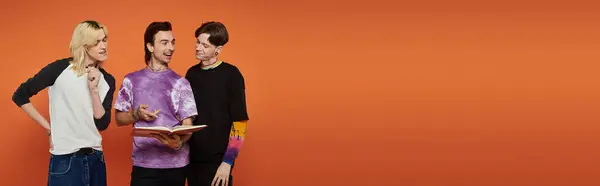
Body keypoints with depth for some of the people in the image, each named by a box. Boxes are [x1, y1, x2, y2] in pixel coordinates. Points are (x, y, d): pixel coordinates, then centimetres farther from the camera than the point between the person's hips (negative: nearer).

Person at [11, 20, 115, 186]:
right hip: (65, 161, -4)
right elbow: (20, 96, -2)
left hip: (96, 159, 4)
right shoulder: (60, 68, -7)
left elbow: (102, 124, -2)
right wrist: (49, 128, -3)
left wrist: (94, 89, -11)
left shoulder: (107, 80, 5)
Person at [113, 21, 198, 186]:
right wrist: (137, 114, -8)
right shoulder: (131, 80, 7)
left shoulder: (180, 83, 4)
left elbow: (187, 125, 0)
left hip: (176, 163, 0)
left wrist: (179, 142, -21)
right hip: (144, 163, 0)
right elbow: (119, 118, 12)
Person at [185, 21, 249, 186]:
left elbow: (239, 123, -11)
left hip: (218, 160, -5)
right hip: (192, 157, 5)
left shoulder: (231, 75, -9)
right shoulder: (191, 73, 7)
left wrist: (227, 162, -16)